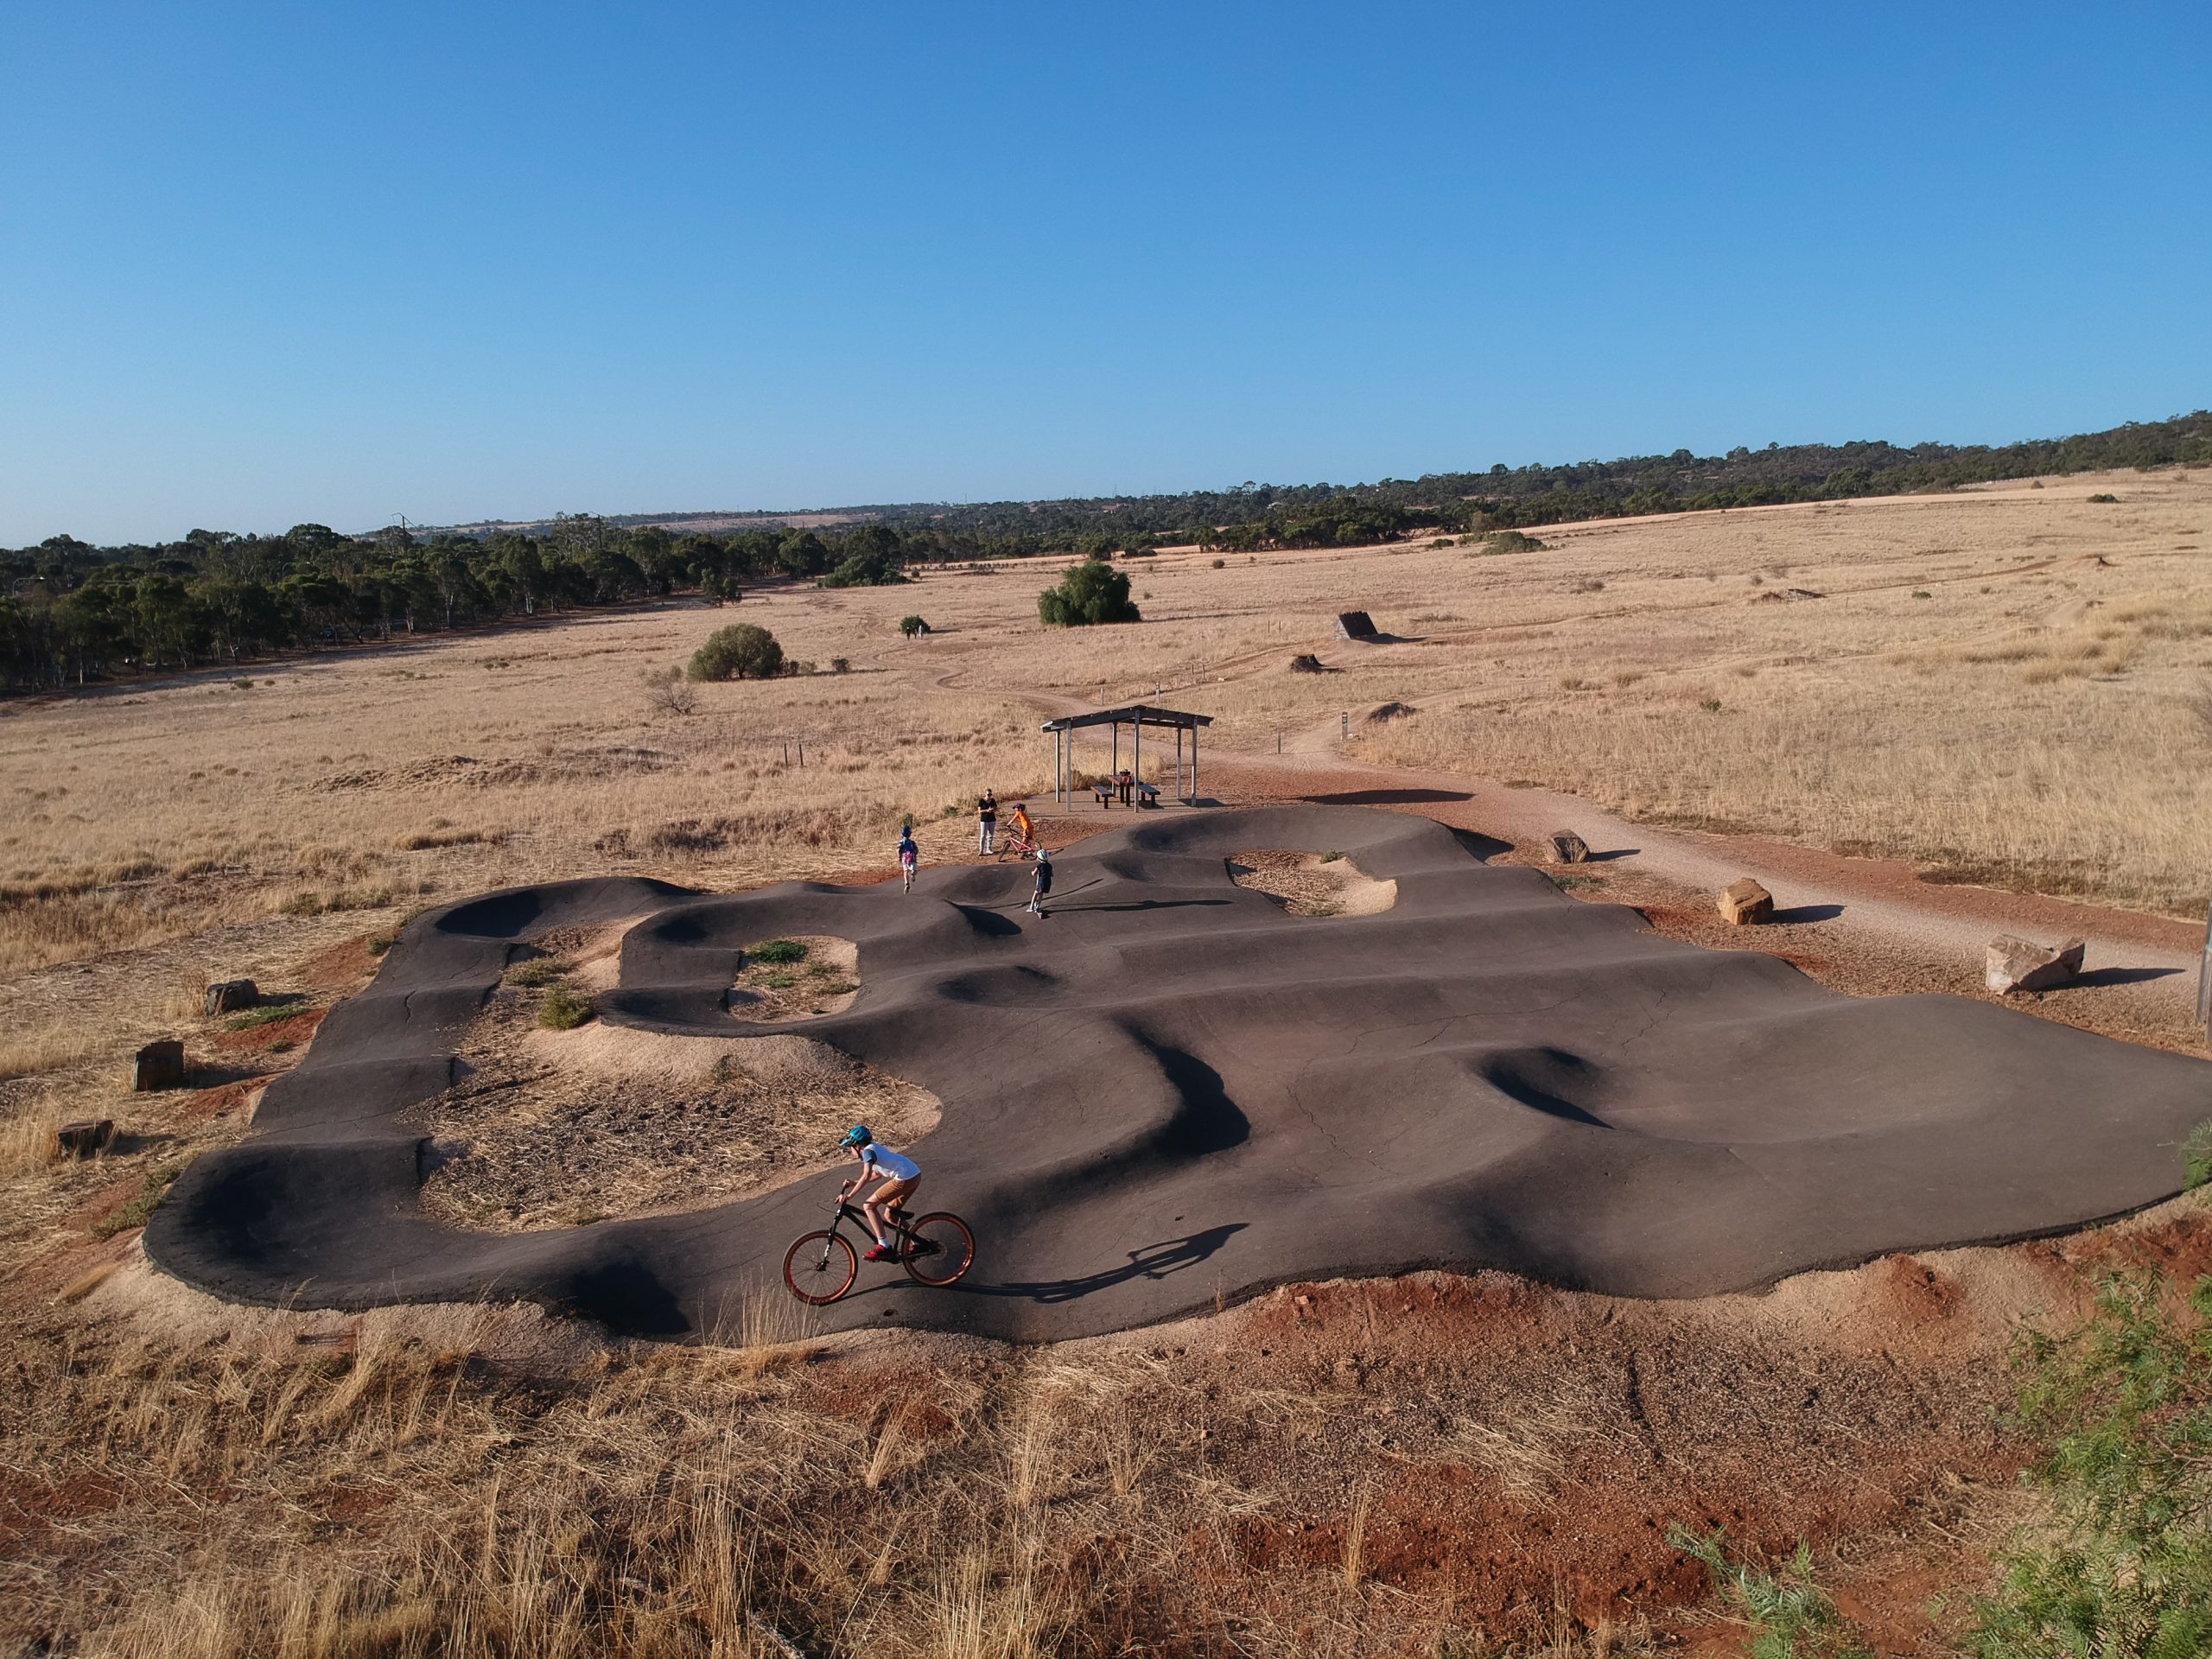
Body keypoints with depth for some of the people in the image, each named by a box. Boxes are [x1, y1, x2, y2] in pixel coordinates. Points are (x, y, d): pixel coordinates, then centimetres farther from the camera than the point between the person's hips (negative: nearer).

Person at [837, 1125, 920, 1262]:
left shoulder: (868, 1151, -8)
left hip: (904, 1179, -10)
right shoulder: (874, 1148, 19)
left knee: (868, 1205, -5)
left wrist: (848, 1195, -21)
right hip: (914, 1175, 10)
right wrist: (854, 1182, 23)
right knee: (889, 1215, 20)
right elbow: (876, 1174, 31)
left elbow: (866, 1176, -23)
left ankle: (883, 1246, -6)